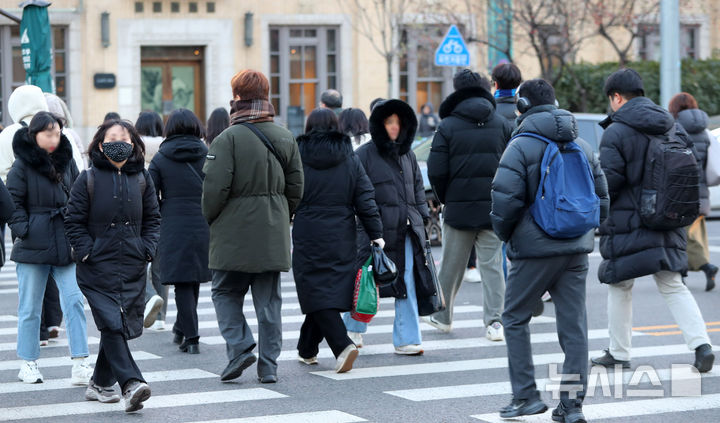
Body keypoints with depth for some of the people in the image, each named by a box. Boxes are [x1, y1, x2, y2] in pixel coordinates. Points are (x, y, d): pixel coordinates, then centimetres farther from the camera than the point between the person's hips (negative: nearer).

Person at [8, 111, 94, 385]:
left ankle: (80, 364, -8)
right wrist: (24, 230, -12)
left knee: (74, 301, -7)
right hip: (33, 248, -3)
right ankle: (28, 364, 17)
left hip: (66, 247, 3)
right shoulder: (22, 166, -2)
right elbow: (14, 203, -1)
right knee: (30, 308, 5)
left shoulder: (67, 162, 12)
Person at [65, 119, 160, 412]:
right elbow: (74, 221, 1)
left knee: (121, 326, 7)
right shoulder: (88, 179, -1)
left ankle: (100, 383, 23)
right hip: (98, 268, -4)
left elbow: (152, 219, 17)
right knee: (111, 324, -16)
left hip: (133, 268, 4)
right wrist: (87, 252, -9)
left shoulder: (141, 179, 10)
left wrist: (147, 249, 3)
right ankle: (131, 385, -24)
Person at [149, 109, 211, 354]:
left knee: (182, 282, 2)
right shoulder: (208, 155, 1)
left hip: (174, 228, -2)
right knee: (194, 278, 17)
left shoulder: (160, 159, -1)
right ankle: (182, 327, 32)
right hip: (204, 226, 2)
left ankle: (190, 337, -4)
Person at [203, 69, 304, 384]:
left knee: (225, 293, 10)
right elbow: (296, 187, 9)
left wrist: (210, 218, 1)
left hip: (234, 234, -5)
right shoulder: (285, 138, 7)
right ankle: (268, 365, 7)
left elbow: (215, 187, -16)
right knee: (269, 299, 8)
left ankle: (239, 347, -5)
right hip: (273, 236, 5)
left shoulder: (228, 138, -12)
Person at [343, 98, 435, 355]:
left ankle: (407, 339, 5)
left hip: (405, 230, 5)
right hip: (375, 230, -5)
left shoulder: (407, 155, 15)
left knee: (407, 285, 1)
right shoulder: (365, 155, -3)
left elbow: (418, 189, 22)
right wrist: (366, 223, -10)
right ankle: (353, 329, 25)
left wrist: (423, 218, 15)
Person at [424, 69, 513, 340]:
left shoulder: (448, 126, -5)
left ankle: (442, 317, 25)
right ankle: (494, 320, -7)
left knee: (452, 266, 11)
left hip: (459, 208, -1)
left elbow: (436, 170, -9)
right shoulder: (502, 125, 3)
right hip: (493, 210, 2)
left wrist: (446, 199, 7)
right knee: (492, 265, 4)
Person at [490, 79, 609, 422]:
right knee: (574, 324, 6)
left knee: (515, 318, 9)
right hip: (577, 250, 5)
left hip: (535, 248, -5)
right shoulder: (584, 148, 12)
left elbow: (505, 200, -14)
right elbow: (602, 199, 15)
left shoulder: (521, 146, -8)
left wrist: (504, 233, 3)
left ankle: (526, 394, 5)